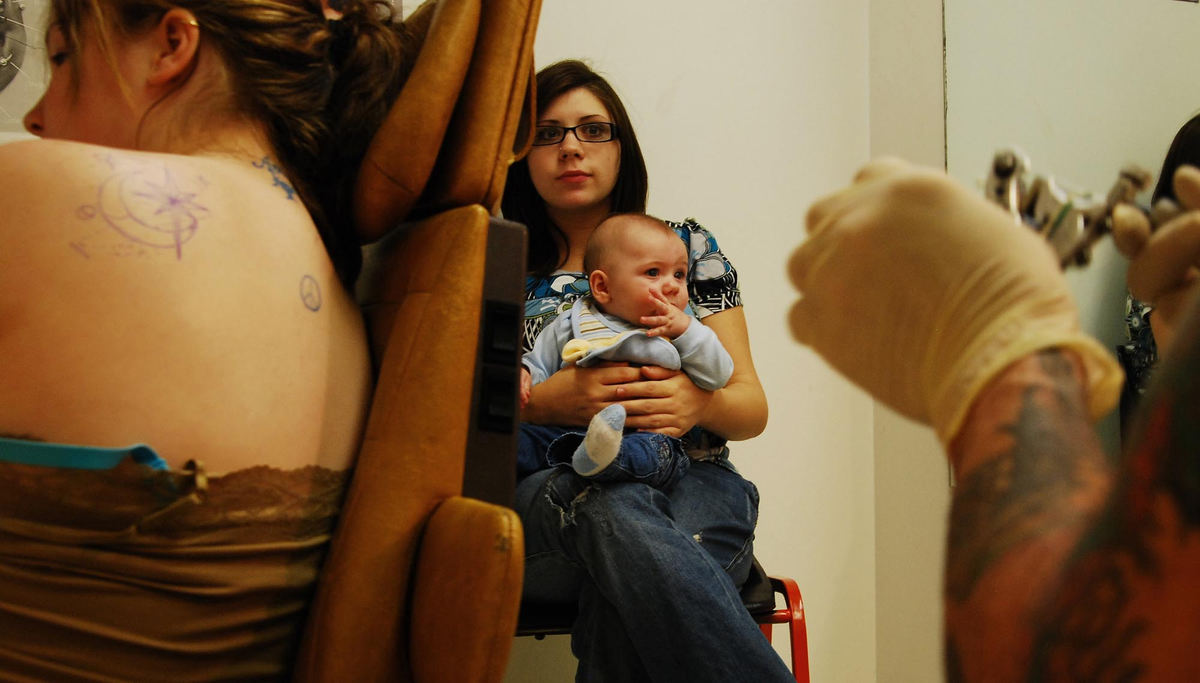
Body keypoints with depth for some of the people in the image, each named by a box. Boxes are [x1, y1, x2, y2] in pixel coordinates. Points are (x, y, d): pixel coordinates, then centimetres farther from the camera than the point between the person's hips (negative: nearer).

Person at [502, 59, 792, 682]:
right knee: (618, 513, -39)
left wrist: (700, 403, -13)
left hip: (690, 484, 0)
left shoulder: (687, 245, 17)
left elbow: (752, 408, 13)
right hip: (546, 487, 0)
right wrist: (544, 401, -15)